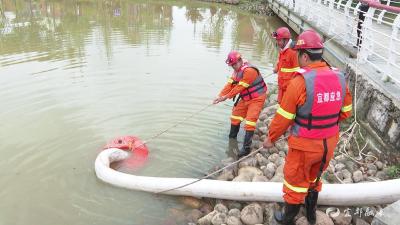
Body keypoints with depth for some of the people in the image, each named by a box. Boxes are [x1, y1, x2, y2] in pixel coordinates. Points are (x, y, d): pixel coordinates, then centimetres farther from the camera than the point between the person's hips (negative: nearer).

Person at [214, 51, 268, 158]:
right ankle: (232, 137, 36)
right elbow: (230, 84, -3)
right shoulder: (237, 71, 3)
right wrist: (220, 96, -13)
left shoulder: (249, 71, -28)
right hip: (245, 98, 9)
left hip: (256, 98, -9)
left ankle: (246, 148, -12)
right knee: (236, 113, 16)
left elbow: (240, 87, -26)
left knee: (250, 121, -15)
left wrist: (226, 97, -19)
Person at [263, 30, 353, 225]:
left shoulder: (300, 81, -23)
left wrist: (271, 137, -3)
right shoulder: (339, 78, -5)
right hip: (329, 143, 6)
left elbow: (284, 117, -17)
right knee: (313, 178, 28)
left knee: (295, 182, 15)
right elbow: (345, 112, 6)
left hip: (304, 145, -6)